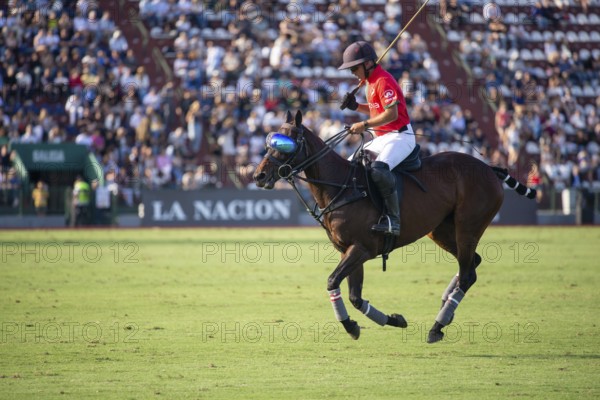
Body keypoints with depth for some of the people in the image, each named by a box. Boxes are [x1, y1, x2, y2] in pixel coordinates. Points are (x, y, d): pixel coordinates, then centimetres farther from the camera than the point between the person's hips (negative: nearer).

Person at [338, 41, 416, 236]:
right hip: (382, 138, 11)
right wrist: (356, 107, 8)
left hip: (400, 137, -11)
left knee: (379, 169, -35)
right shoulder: (370, 81, 14)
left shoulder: (383, 81, -16)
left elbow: (391, 113, -23)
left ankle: (393, 219, -33)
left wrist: (365, 125, -23)